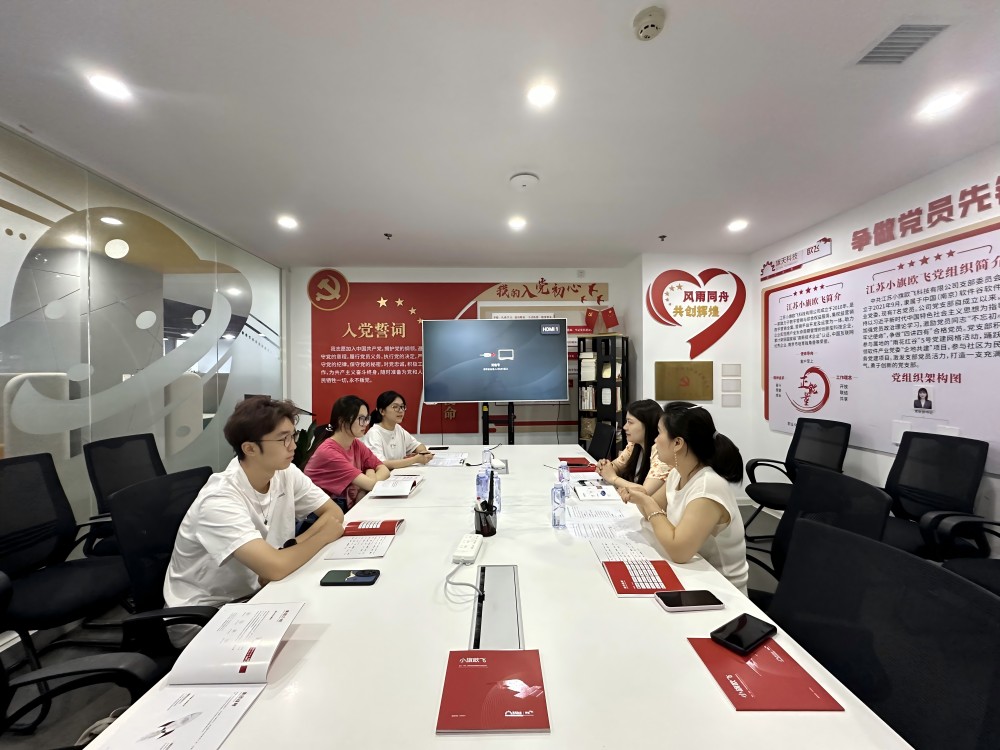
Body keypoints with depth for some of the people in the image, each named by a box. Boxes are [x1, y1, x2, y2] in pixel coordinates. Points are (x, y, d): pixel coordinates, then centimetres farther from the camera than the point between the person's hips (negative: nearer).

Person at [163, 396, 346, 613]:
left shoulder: (286, 472, -11)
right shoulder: (219, 501, -29)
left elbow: (335, 513, -5)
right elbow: (275, 569, -36)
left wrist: (292, 548, -20)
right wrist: (324, 535, -19)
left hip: (253, 593, 6)